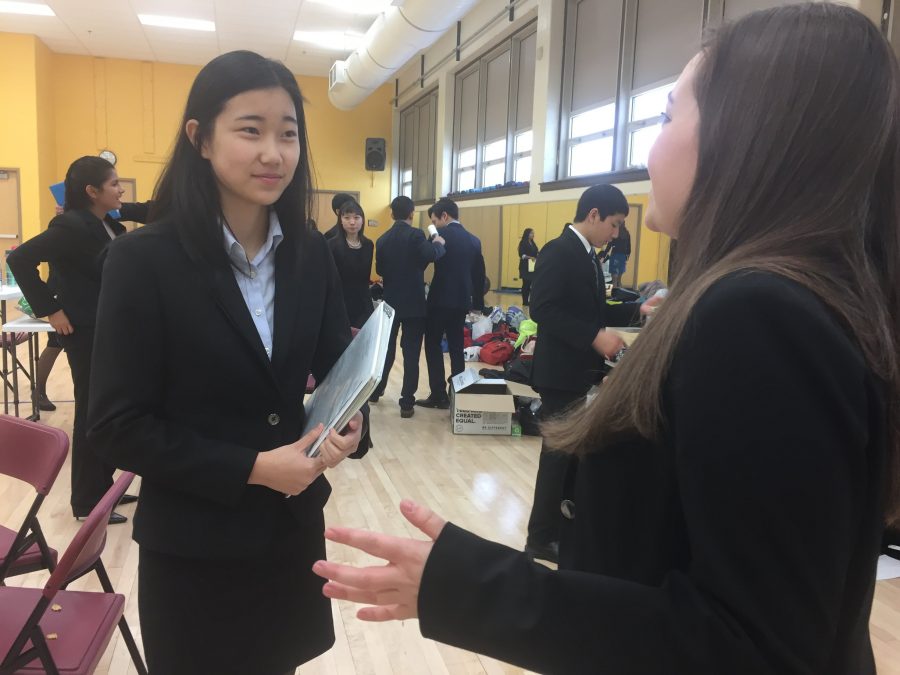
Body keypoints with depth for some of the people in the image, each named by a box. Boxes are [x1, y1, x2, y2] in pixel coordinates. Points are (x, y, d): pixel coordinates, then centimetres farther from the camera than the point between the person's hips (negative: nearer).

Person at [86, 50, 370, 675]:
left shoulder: (311, 254, -2)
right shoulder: (144, 259, -15)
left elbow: (336, 364, 4)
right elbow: (118, 427, -14)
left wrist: (350, 423, -18)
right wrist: (251, 469, -21)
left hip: (293, 527, 4)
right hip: (192, 544, -4)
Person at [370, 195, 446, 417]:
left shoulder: (383, 239, 4)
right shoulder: (415, 234, -12)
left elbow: (379, 270, 11)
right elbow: (431, 255, -30)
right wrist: (438, 243, -11)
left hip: (390, 302, 5)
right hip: (413, 303, -5)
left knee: (386, 348, 19)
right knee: (411, 353, 0)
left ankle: (376, 390, 32)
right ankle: (407, 403, 2)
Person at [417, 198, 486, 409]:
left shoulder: (441, 235, -10)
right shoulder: (473, 240, 9)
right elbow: (479, 275, 12)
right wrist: (478, 302, 18)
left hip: (440, 300, -6)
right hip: (462, 301, 6)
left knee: (433, 346, 3)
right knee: (456, 348, 13)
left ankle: (439, 395, 1)